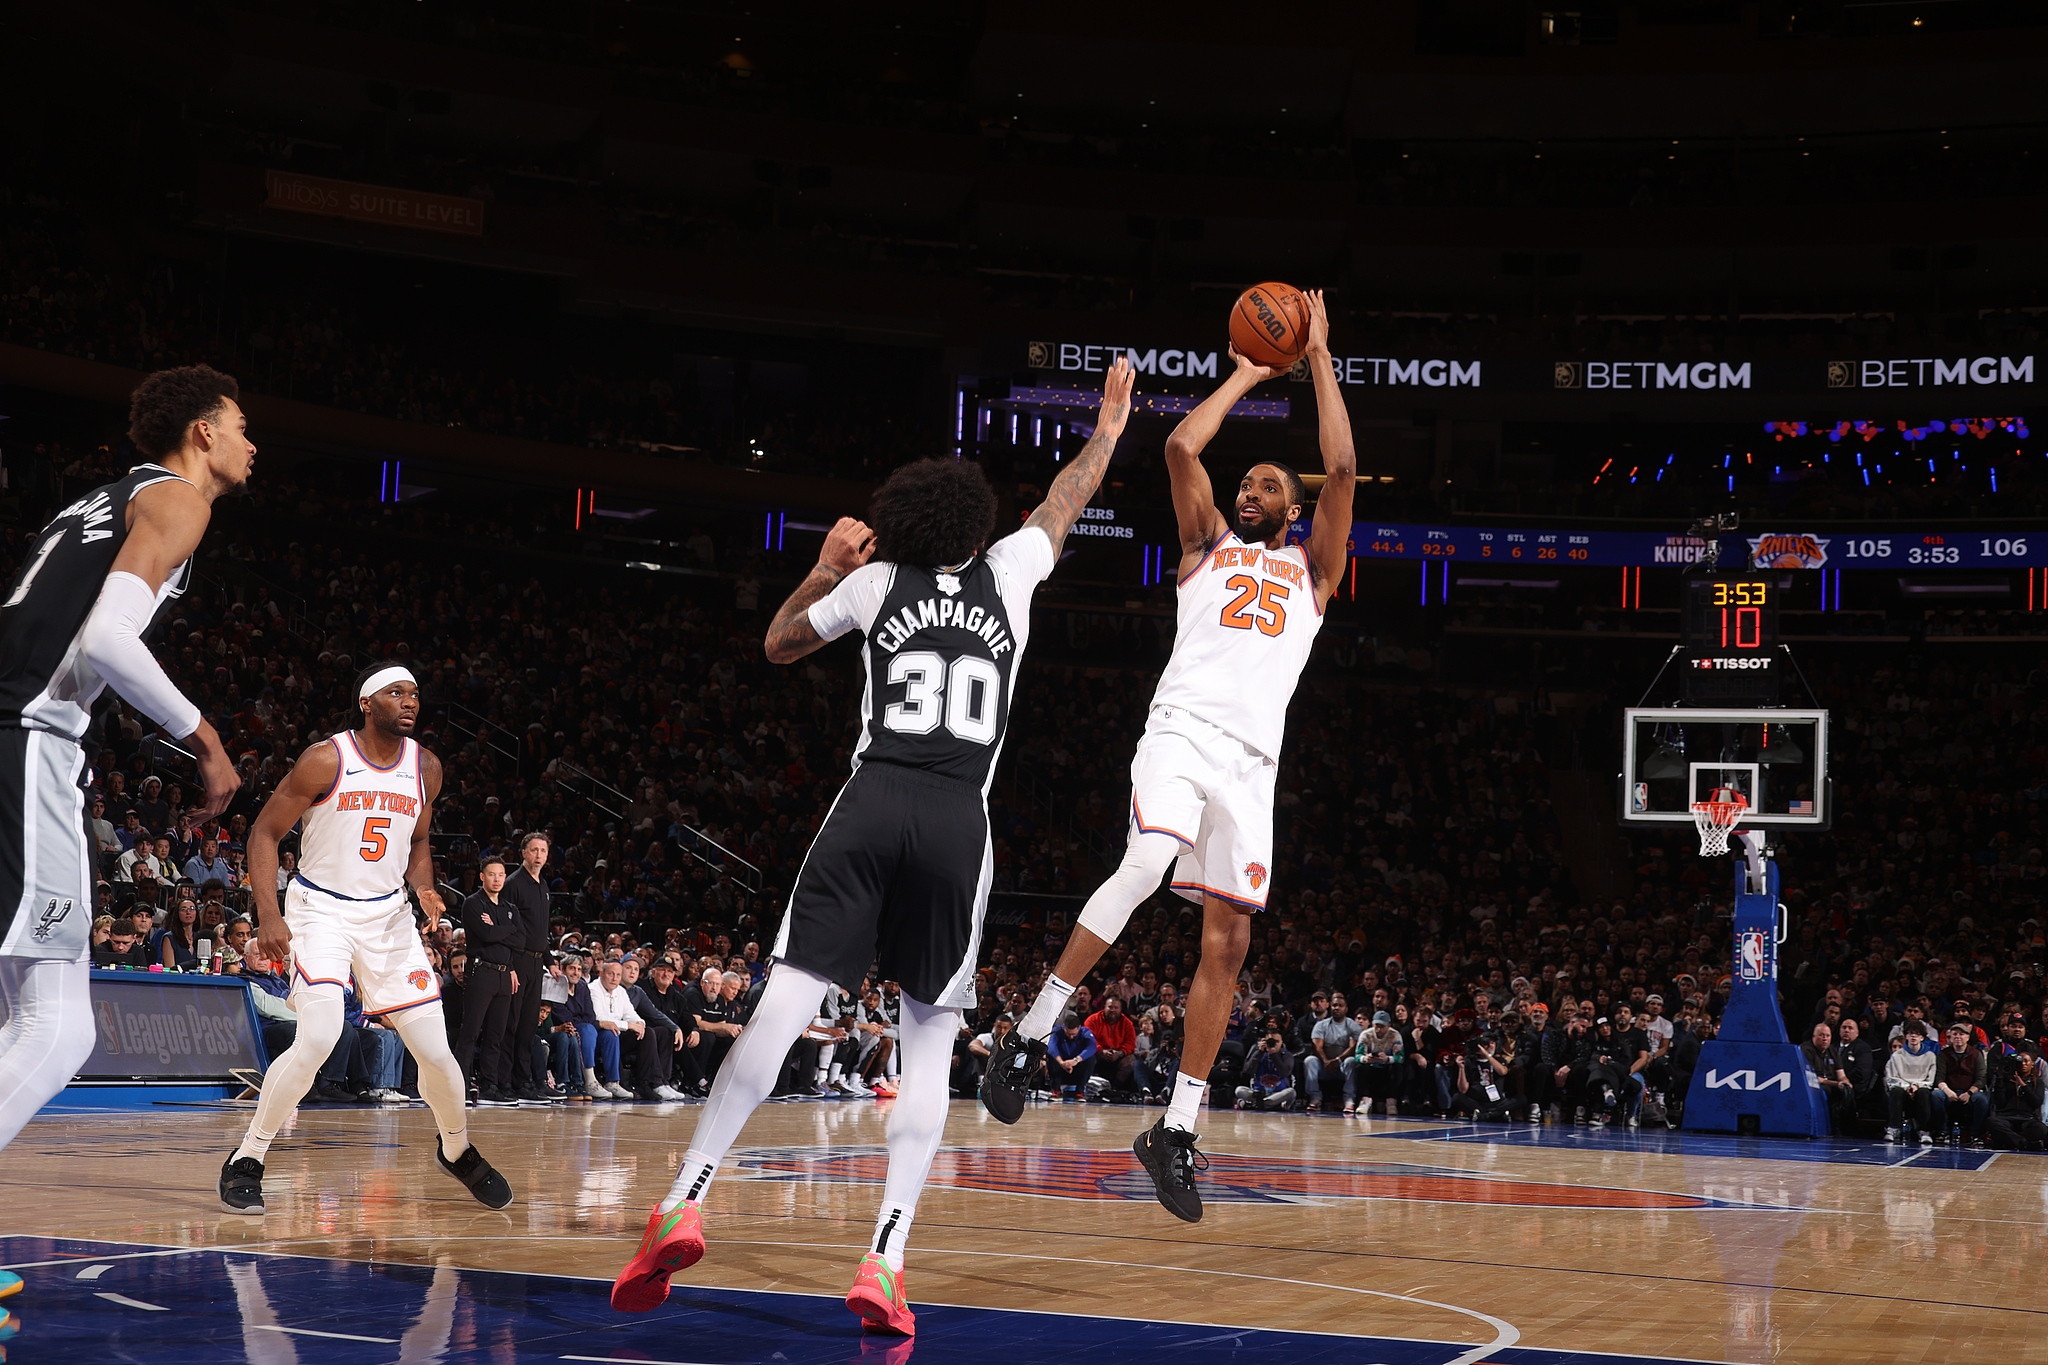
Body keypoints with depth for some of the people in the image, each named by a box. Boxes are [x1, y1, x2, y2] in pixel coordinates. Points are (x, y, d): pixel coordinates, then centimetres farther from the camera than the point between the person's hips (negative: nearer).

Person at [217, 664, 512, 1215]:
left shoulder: (426, 768, 2)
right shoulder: (326, 760, -14)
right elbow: (265, 832, -9)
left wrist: (423, 888, -4)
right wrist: (269, 916, -19)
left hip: (387, 915, 5)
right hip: (320, 910, -5)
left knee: (435, 1049, 2)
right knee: (318, 1038, -24)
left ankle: (458, 1150, 29)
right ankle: (246, 1161, -9)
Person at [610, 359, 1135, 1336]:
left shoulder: (875, 581, 14)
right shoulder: (1006, 575, 16)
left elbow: (780, 644, 29)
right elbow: (1063, 503, 36)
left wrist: (826, 570, 33)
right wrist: (1108, 427, 51)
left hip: (873, 804, 0)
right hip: (960, 820, 0)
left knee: (787, 999, -5)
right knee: (931, 1037, 6)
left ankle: (685, 1205, -16)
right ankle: (885, 1261, -5)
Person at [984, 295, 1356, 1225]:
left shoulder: (1311, 571, 24)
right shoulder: (1206, 547, 22)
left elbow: (1341, 469, 10)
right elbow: (1182, 445, 8)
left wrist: (1319, 361, 13)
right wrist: (1245, 375, 20)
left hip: (1252, 761, 3)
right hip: (1182, 732, -2)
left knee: (1227, 941, -2)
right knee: (1146, 866, -30)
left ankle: (1175, 1132, 5)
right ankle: (1029, 1037, -22)